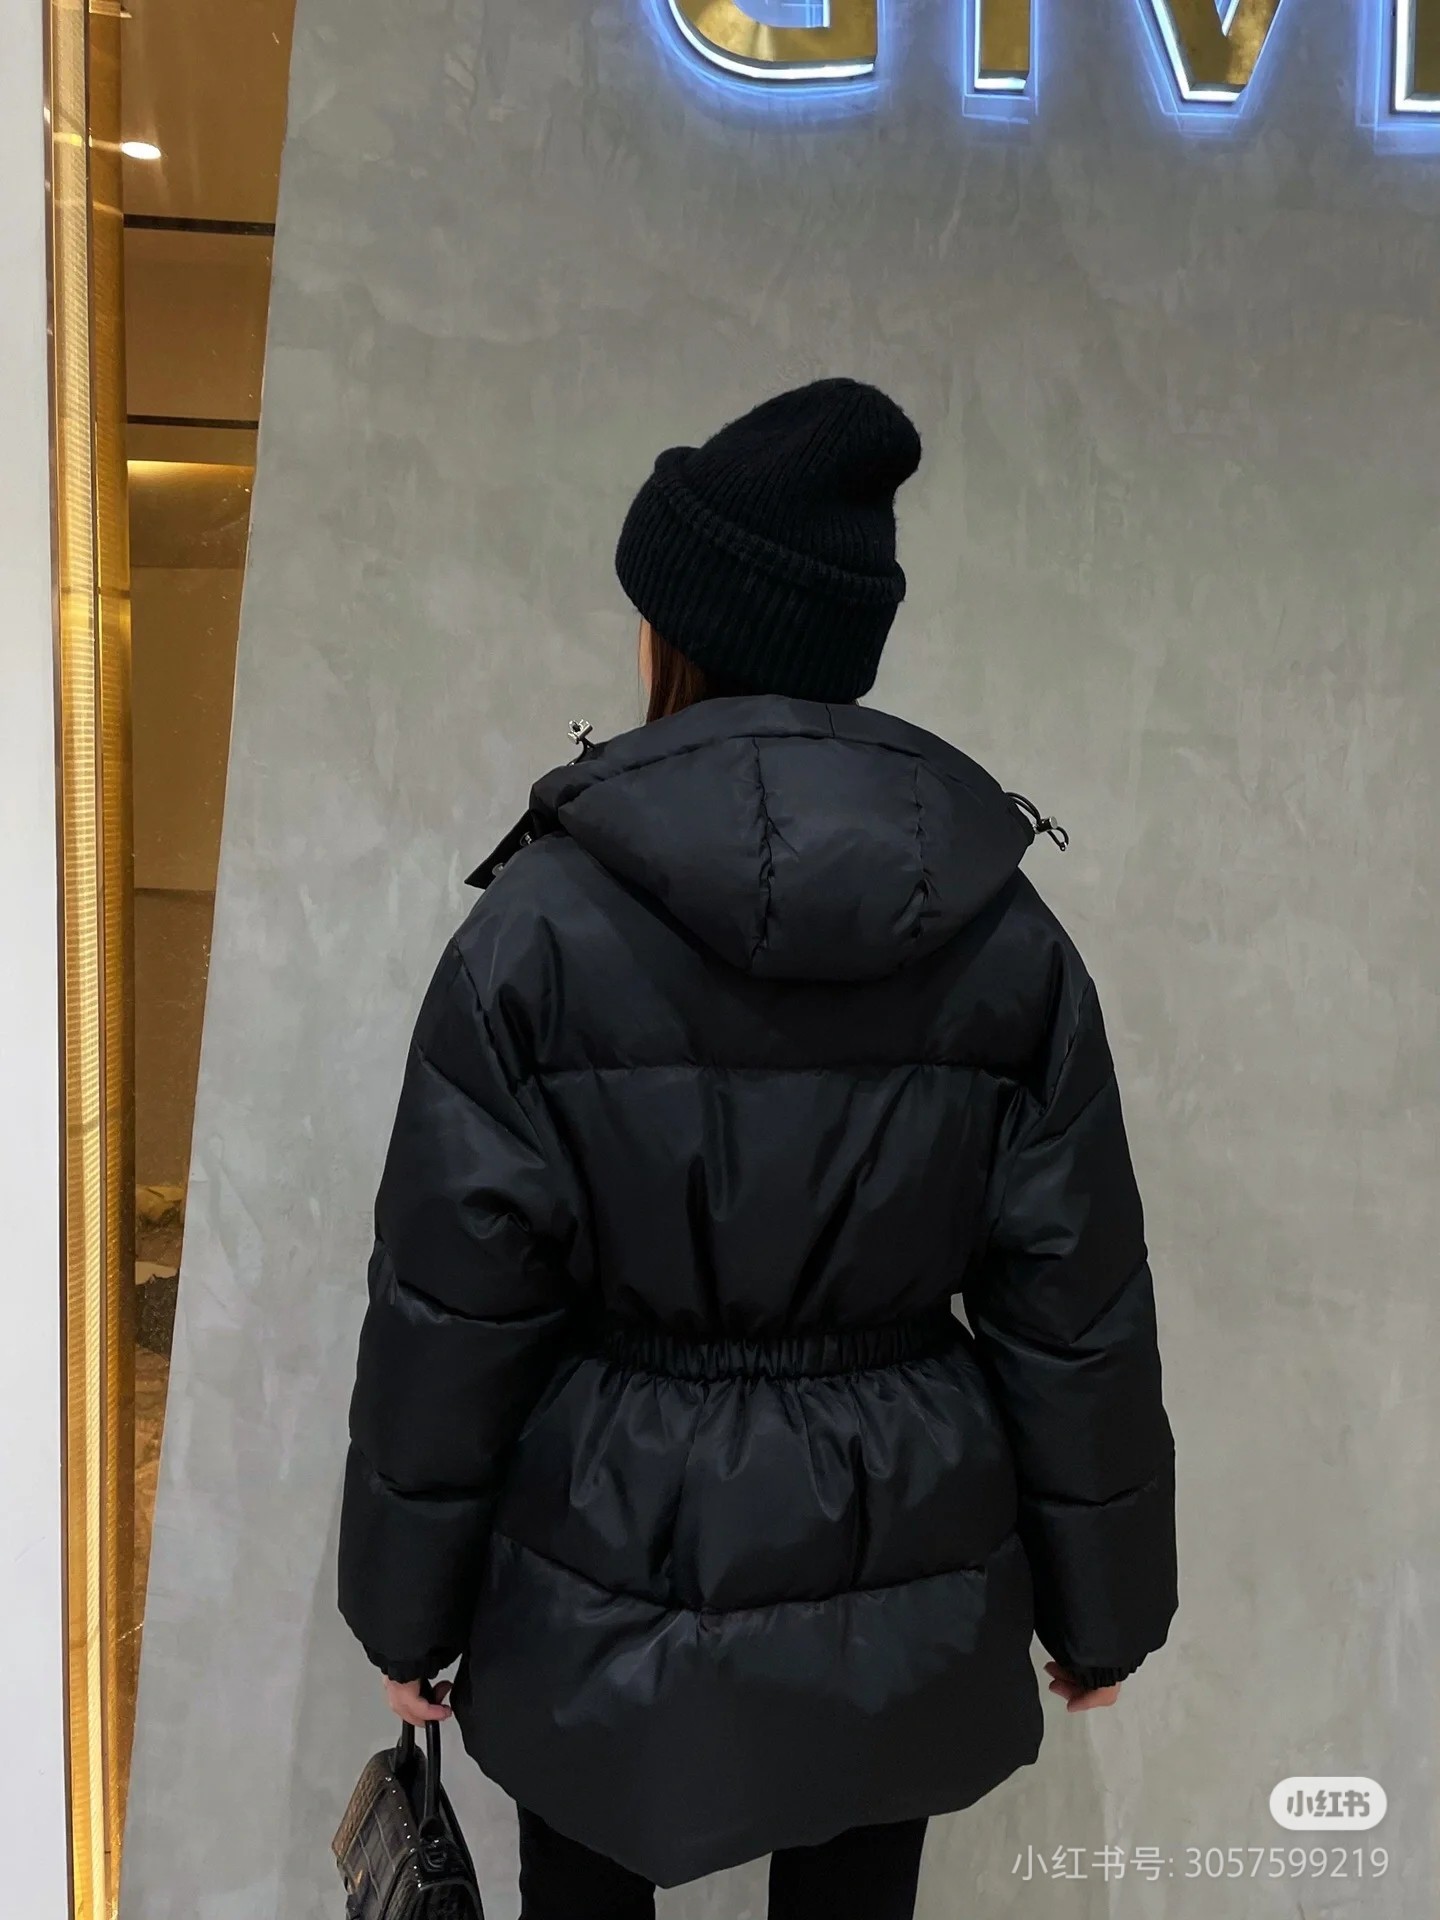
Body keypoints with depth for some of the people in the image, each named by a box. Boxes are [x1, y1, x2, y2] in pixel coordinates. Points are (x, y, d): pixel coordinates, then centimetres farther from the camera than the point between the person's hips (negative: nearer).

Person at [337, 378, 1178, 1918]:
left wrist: (407, 1610, 3)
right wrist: (1098, 1604, 10)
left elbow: (448, 1309, -12)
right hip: (899, 1579, 3)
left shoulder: (542, 923, -16)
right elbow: (1075, 1313, -4)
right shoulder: (1002, 933, -9)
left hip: (611, 1582, -2)